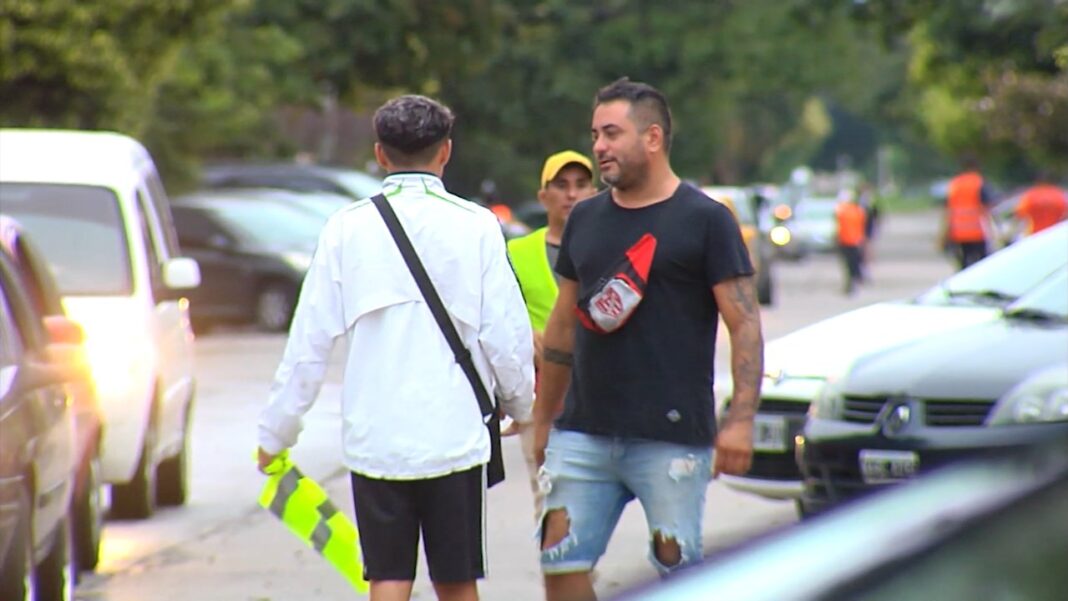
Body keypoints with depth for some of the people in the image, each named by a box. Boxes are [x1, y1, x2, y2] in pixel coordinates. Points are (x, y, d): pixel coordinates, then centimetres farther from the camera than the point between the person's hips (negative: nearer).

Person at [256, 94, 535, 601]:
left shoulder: (347, 228, 0)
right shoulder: (475, 226, -3)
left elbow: (309, 340, 0)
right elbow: (507, 334, -2)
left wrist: (276, 431, 9)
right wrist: (520, 405, 17)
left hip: (373, 439, 1)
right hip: (455, 435, -1)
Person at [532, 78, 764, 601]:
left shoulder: (704, 220, -2)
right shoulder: (585, 219, 14)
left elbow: (745, 324, -6)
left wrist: (740, 420, -16)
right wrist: (543, 419, 20)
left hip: (672, 436, -5)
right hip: (582, 434, 5)